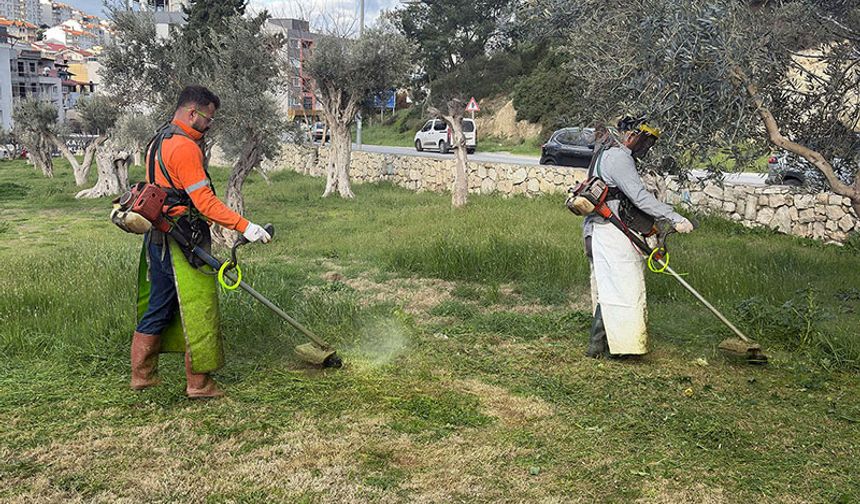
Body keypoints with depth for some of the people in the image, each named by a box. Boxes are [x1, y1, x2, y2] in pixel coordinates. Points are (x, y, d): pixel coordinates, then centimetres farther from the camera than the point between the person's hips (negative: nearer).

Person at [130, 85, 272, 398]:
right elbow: (205, 202, -21)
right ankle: (198, 382, 8)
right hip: (182, 242, -10)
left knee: (158, 308, 17)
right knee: (197, 312, -1)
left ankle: (141, 375, 25)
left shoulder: (159, 141, 17)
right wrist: (245, 227, -22)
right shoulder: (184, 147, -16)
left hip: (158, 240, 10)